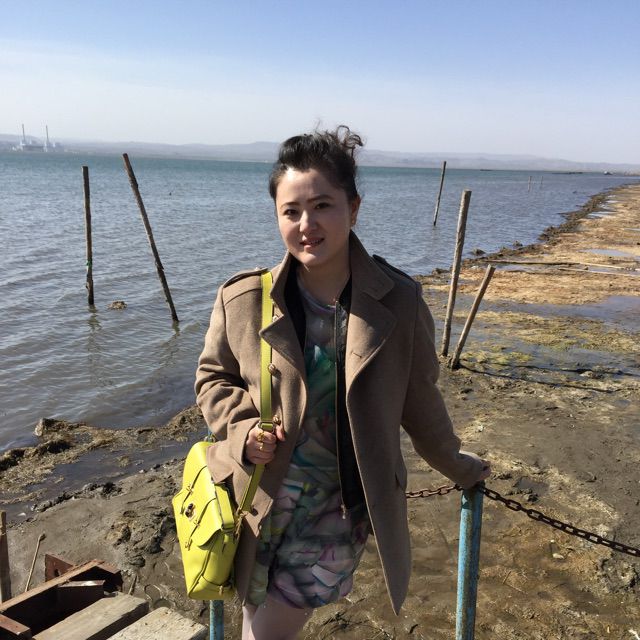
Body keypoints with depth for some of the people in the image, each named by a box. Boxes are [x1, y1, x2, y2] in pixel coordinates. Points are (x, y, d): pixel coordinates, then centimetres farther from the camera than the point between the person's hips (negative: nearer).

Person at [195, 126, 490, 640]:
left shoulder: (399, 302, -12)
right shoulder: (243, 299, -10)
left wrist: (458, 468, 17)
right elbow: (213, 377, 7)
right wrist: (243, 428, -12)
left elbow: (419, 399, 4)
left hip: (340, 506, -1)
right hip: (258, 496, 2)